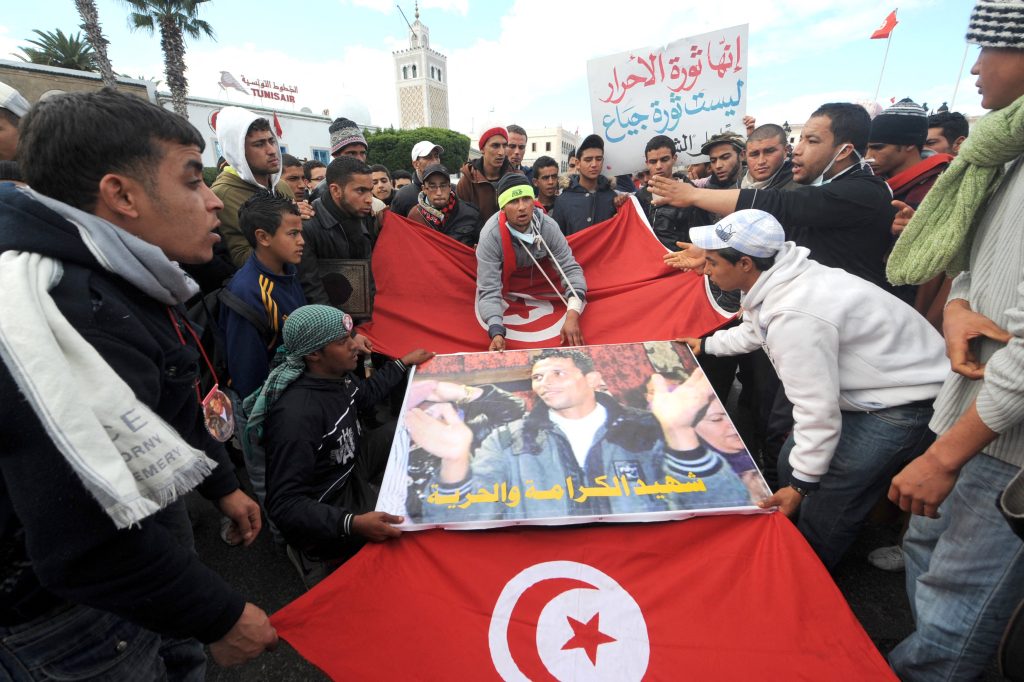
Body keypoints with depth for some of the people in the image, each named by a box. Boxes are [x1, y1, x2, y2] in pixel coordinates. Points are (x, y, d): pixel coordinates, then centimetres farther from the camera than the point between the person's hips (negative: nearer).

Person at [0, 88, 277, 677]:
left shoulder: (125, 279, -1)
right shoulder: (52, 312, -35)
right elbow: (87, 546, -34)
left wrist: (223, 484, 16)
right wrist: (222, 616, -21)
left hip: (152, 523, 8)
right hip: (69, 597, -8)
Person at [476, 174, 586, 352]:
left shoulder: (548, 227, -26)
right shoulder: (490, 236, -33)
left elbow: (571, 269, -23)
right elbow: (489, 291, -36)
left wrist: (572, 316, -40)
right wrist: (497, 333, -53)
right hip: (505, 289, -2)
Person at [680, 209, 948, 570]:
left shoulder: (793, 317, -35)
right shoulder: (778, 277, -5)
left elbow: (817, 410, -29)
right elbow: (753, 331, 17)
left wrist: (802, 484, -17)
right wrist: (707, 344, 31)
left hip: (903, 403, -10)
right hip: (880, 378, 10)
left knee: (823, 513, -3)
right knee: (790, 465, 15)